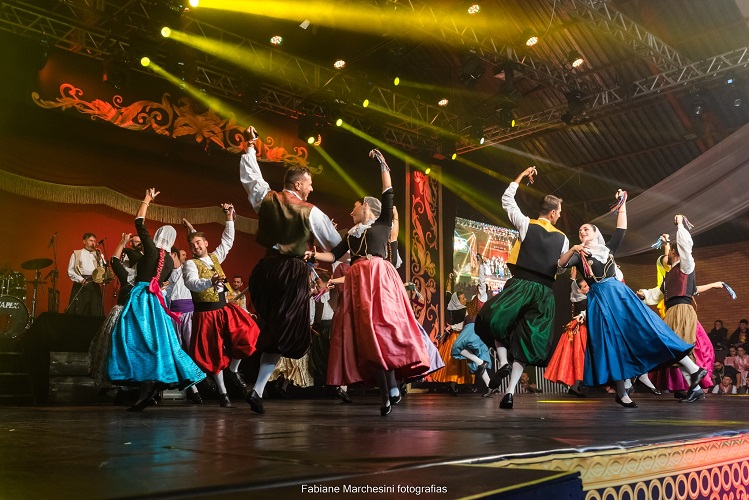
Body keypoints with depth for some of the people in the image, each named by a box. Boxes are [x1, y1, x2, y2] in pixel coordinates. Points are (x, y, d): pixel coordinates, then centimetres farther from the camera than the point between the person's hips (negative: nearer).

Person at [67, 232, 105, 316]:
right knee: (79, 311, -7)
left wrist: (100, 258, -2)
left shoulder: (98, 255, 18)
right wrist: (80, 279, -10)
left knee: (95, 311, -4)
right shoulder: (76, 254, 11)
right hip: (80, 285, -2)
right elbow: (70, 271, 4)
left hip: (94, 285, 2)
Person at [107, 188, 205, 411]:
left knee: (140, 340, -9)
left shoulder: (151, 248, -4)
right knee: (156, 340, 8)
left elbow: (139, 222, 4)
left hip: (141, 299, -6)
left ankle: (147, 391, -17)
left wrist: (147, 200, 15)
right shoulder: (170, 261, 12)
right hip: (156, 302, 6)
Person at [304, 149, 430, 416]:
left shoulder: (383, 223, 12)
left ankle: (392, 388, -16)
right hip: (357, 282, 5)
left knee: (381, 328, -19)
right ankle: (386, 393, -4)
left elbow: (388, 195, 5)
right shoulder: (351, 234, 25)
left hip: (379, 277, -5)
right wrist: (312, 255, 5)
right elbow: (333, 255, 21)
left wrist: (383, 165, 7)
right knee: (365, 335, -4)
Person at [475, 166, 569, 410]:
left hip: (520, 286, -3)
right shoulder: (563, 239, 10)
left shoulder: (527, 225, 3)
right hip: (544, 292, 3)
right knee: (526, 341, 5)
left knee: (492, 319, 15)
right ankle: (510, 391, -4)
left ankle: (503, 361, -7)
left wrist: (521, 176, 25)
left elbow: (507, 200, 15)